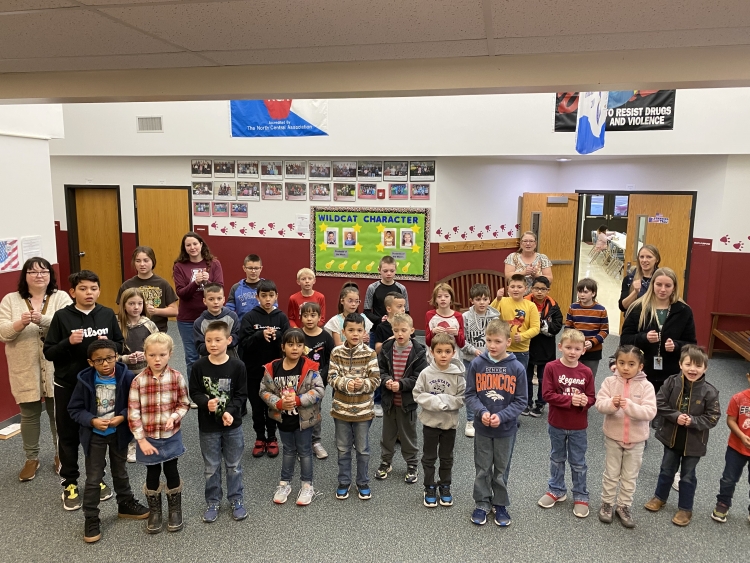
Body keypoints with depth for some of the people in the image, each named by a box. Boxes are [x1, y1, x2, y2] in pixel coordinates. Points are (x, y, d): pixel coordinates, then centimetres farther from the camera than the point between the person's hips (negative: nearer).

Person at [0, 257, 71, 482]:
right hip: (25, 370, 1)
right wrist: (20, 323, -25)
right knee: (29, 415, 12)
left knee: (58, 413, 12)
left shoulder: (62, 298, -1)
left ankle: (60, 454, 30)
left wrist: (43, 320, -32)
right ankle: (31, 458, 29)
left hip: (56, 369, -1)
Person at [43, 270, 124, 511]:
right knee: (69, 436, 10)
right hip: (68, 386, -1)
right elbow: (48, 352, -7)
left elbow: (120, 346, 5)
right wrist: (68, 342, -24)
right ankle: (70, 484, 26)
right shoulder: (62, 316, -8)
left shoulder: (107, 314, -2)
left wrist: (109, 345, -16)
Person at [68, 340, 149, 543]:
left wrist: (123, 417, -22)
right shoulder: (85, 380, -15)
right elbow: (74, 409, -7)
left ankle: (126, 504, 40)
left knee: (120, 472, 20)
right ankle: (91, 519, 21)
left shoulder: (127, 377, -16)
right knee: (93, 478, 7)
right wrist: (92, 420, -22)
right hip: (94, 434, -1)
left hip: (119, 432, 1)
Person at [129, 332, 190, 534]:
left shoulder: (177, 377, -10)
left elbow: (184, 404, -1)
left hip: (171, 436, 0)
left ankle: (175, 511, 32)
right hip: (148, 437, 0)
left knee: (171, 472, 13)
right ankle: (154, 512, 34)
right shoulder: (138, 381, -12)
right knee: (152, 474, 14)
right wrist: (141, 439, -11)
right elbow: (133, 412, -10)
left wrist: (174, 416, -21)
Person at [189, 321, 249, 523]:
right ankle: (212, 502, 31)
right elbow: (194, 392, -4)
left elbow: (241, 394, -8)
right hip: (207, 426, 1)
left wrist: (230, 411, -22)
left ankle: (236, 500, 30)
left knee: (234, 466, 13)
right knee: (211, 467, 15)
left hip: (232, 425, -1)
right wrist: (206, 403, -23)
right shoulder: (199, 366, -8)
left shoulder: (237, 366, -11)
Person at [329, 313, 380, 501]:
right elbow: (332, 377, -6)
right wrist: (346, 383, -24)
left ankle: (363, 483, 30)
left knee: (363, 449, 13)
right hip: (341, 408, 1)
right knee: (343, 449, 15)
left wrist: (362, 384, -27)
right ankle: (344, 482, 32)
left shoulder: (369, 353, -8)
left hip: (363, 409, -1)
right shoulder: (336, 352, -5)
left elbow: (375, 379, -9)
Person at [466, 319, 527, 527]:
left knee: (501, 470, 15)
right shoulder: (477, 364, -9)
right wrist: (482, 412, -21)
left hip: (506, 428, -1)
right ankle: (482, 504, 31)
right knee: (483, 469, 13)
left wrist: (501, 416, -20)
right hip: (482, 427, 1)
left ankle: (500, 505, 33)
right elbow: (470, 394, -4)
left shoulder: (517, 368, -11)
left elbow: (520, 400, -8)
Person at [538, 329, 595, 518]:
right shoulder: (551, 367, -14)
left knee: (578, 463, 13)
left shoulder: (586, 372, -8)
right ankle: (556, 490, 36)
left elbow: (592, 397, -3)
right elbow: (547, 394, -17)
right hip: (556, 424, 0)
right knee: (557, 459, 18)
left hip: (578, 426, 0)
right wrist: (570, 400, -25)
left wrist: (585, 401, -25)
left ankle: (581, 496, 28)